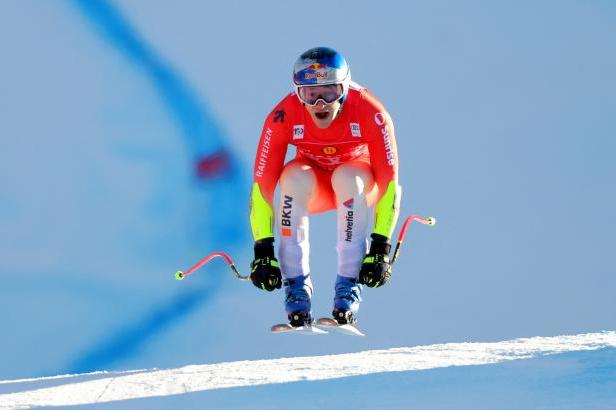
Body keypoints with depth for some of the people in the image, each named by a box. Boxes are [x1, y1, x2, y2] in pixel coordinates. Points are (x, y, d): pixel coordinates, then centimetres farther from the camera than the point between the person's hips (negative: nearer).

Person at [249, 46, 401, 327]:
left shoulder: (370, 114, -30)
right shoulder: (283, 117, -27)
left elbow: (389, 182, -28)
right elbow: (262, 183, -25)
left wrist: (380, 248, -34)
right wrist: (262, 251, -31)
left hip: (359, 182, -1)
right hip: (312, 188, 1)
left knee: (347, 178, -35)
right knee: (295, 177, -33)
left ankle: (349, 286, -29)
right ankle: (296, 285, -28)